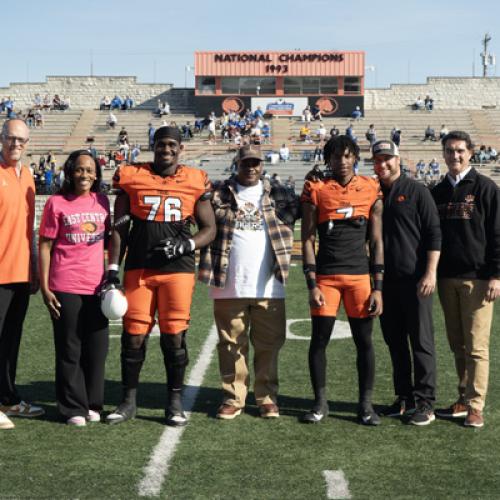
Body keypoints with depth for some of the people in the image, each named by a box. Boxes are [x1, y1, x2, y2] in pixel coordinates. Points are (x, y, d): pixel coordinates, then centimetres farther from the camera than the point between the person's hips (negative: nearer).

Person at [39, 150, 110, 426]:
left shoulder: (102, 201, 9)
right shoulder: (56, 203, -3)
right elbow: (45, 247, -2)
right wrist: (45, 287, -7)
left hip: (97, 286, 4)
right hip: (65, 288, -4)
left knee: (97, 348, 8)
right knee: (69, 349, 3)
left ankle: (93, 404, 21)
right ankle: (73, 408, 13)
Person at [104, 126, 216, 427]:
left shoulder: (195, 182, 4)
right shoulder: (132, 177, 5)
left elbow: (209, 229, 8)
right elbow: (119, 229, 8)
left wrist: (186, 245, -11)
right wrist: (113, 270, 1)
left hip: (178, 269, -1)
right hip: (139, 269, 1)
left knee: (174, 336, 0)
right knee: (134, 335, 3)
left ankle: (175, 402, 14)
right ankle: (129, 402, 17)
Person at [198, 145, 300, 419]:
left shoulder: (278, 193, 9)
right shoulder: (219, 193, 6)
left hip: (269, 286, 1)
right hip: (228, 286, 0)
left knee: (269, 344, 5)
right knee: (231, 344, 6)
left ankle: (267, 397, 16)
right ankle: (233, 398, 15)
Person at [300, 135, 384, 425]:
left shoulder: (371, 190, 5)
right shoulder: (316, 189, 2)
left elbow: (377, 241, 7)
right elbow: (308, 240, 1)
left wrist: (378, 287, 1)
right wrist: (312, 284, -6)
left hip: (359, 275, 1)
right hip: (325, 276, -1)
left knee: (364, 340, 3)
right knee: (319, 339, 2)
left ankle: (366, 404, 14)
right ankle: (321, 403, 15)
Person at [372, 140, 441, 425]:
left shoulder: (416, 191, -2)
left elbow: (434, 234, -5)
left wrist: (430, 272, -13)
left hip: (415, 279, -5)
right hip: (385, 281, 6)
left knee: (422, 341, -3)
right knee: (394, 341, 10)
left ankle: (425, 402, 2)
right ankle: (405, 398, 20)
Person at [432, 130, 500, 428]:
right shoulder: (438, 192, 14)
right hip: (447, 278, 6)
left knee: (476, 345, -4)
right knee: (457, 345, 11)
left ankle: (475, 406, 0)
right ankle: (464, 400, 19)